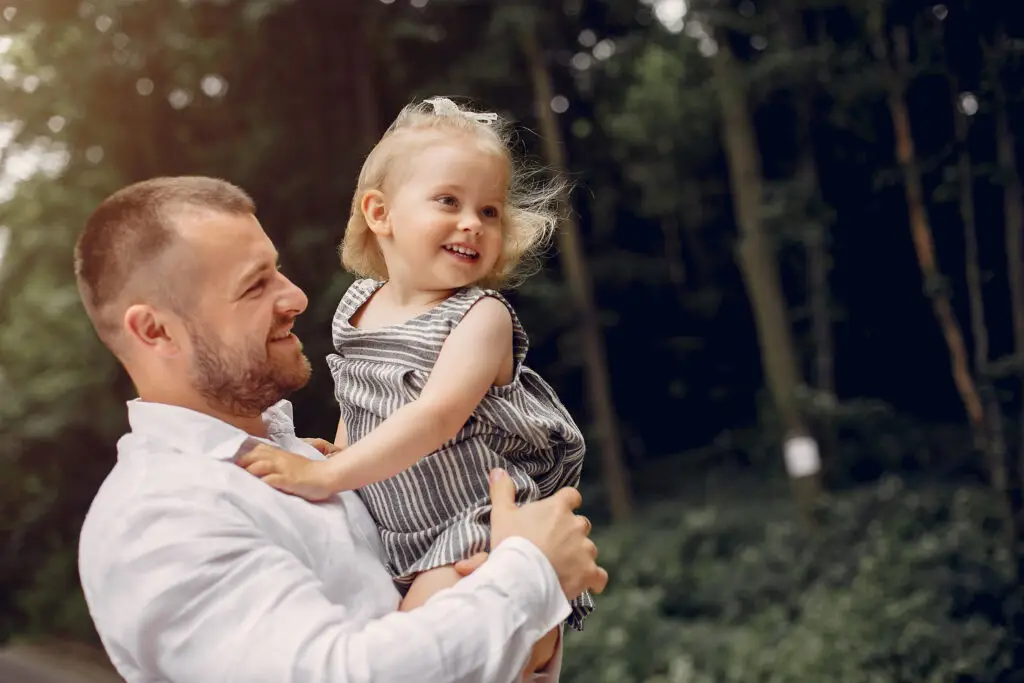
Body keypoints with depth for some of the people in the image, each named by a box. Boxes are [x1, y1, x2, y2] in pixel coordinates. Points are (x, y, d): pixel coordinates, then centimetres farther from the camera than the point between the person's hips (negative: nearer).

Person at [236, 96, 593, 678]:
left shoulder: (482, 317, -14)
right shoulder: (357, 307, 4)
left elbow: (436, 417, -26)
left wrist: (324, 477, -27)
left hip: (482, 532, -6)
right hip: (398, 543, 6)